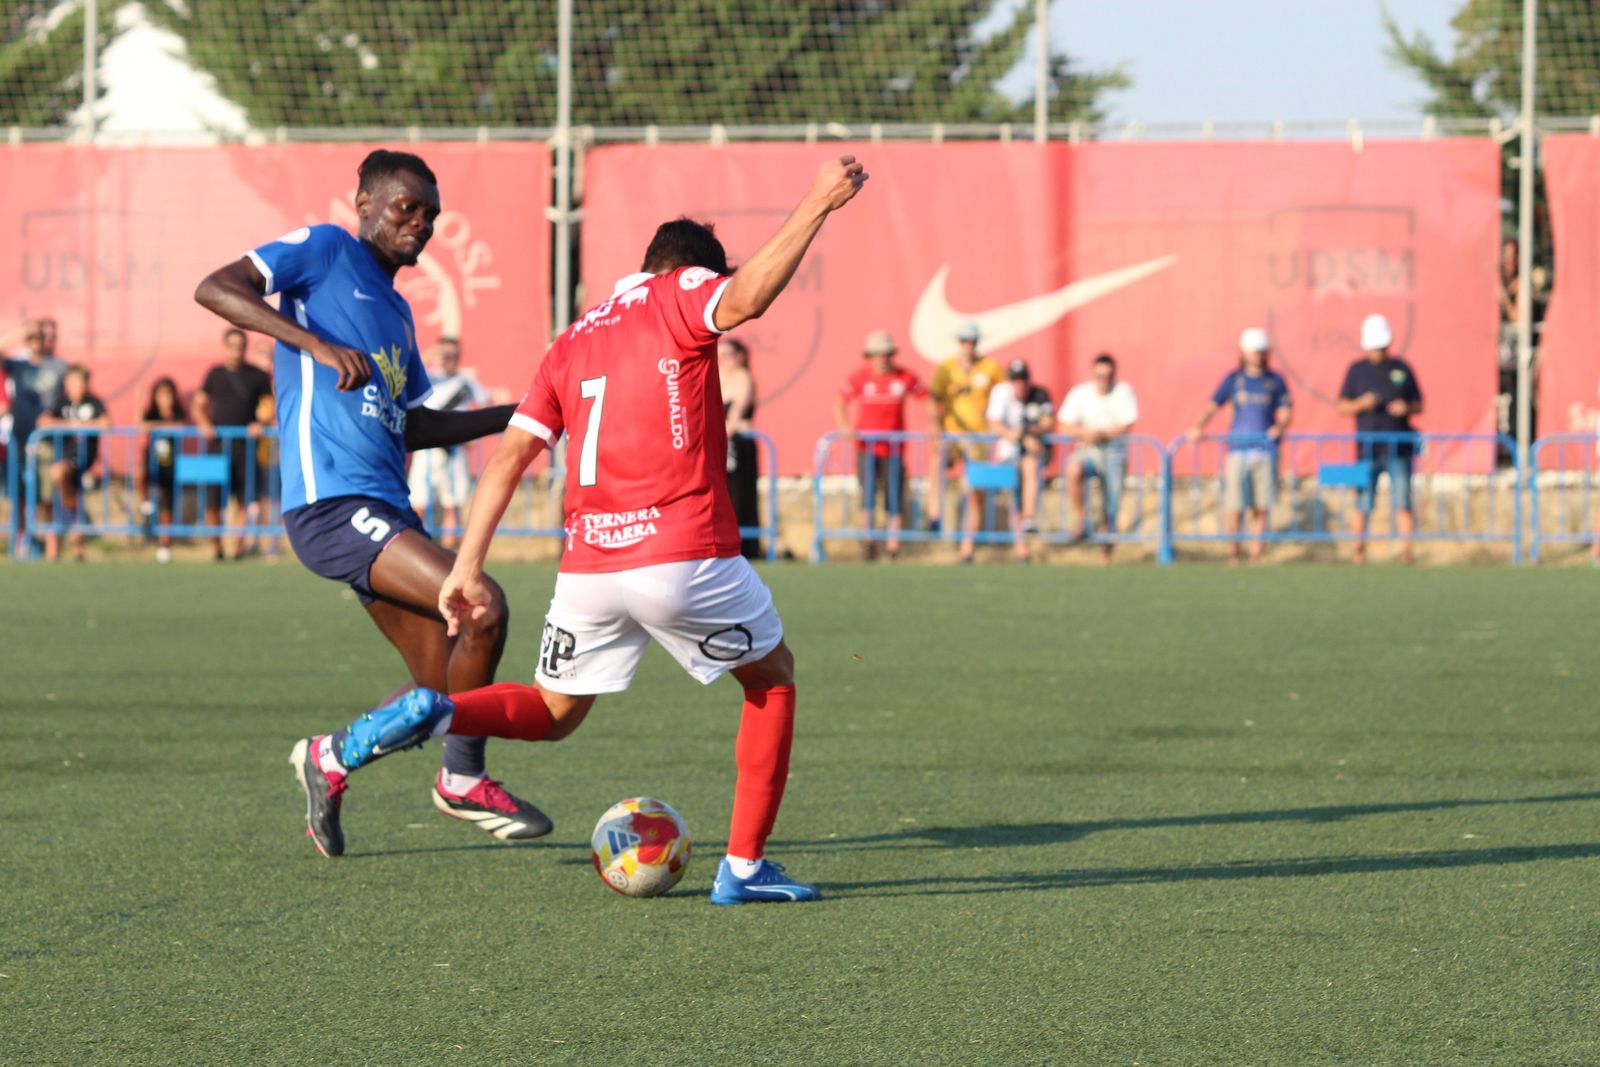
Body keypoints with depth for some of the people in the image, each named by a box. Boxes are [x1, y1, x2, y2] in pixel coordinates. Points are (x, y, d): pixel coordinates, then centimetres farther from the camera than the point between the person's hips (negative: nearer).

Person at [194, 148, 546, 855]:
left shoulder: (395, 312, 24)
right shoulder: (325, 252, 0)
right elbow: (215, 289, -13)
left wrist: (511, 418, 27)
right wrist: (319, 344, -23)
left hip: (385, 509, 9)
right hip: (332, 504, -9)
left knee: (445, 688, 3)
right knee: (483, 607, -20)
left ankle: (329, 758, 25)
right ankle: (464, 781, -3)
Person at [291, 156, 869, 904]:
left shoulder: (573, 343, 19)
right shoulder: (678, 294, 2)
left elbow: (509, 455, 11)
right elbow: (744, 300, -22)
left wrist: (467, 568, 9)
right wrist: (817, 205, -17)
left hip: (588, 563, 5)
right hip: (684, 556, -5)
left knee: (553, 712, 21)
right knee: (773, 676, 18)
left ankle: (428, 714, -7)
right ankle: (744, 866, 11)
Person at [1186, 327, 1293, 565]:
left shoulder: (1275, 381, 10)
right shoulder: (1233, 380, 9)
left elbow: (1286, 412, 8)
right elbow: (1213, 406, 4)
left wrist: (1280, 427, -14)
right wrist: (1199, 427, -13)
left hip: (1266, 449, 1)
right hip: (1238, 448, -1)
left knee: (1261, 507, -1)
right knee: (1233, 505, -7)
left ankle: (1256, 554, 7)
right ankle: (1232, 552, 4)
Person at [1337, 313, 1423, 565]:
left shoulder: (1402, 369, 10)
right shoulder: (1357, 370, 8)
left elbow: (1419, 405, 14)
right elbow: (1343, 407, 5)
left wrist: (1406, 408, -8)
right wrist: (1362, 404, -14)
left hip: (1398, 447, 0)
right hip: (1367, 447, 0)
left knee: (1403, 502, -5)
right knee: (1363, 504, -1)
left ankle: (1406, 549, -6)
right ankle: (1359, 550, 4)